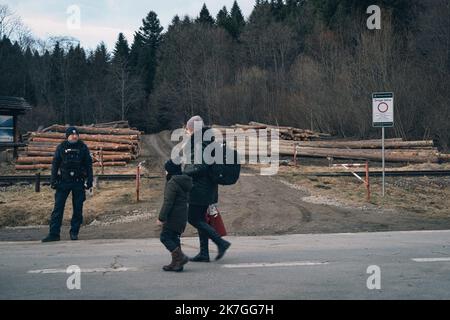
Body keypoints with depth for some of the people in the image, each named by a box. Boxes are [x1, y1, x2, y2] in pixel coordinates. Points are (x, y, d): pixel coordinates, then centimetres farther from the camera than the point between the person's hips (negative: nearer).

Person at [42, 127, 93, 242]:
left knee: (78, 209, 3)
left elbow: (89, 164, 6)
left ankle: (74, 232, 14)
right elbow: (55, 164, 6)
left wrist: (89, 180, 1)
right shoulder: (61, 147, 3)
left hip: (79, 182, 0)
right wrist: (53, 180, 1)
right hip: (63, 182, 0)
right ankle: (54, 234, -2)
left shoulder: (83, 148, 3)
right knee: (58, 208, -4)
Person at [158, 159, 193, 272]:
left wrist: (161, 217, -17)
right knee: (174, 237, 14)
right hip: (182, 215, 10)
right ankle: (176, 263, 16)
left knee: (165, 237, -3)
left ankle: (180, 257, -10)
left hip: (173, 216, -9)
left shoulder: (172, 183, -16)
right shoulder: (185, 182, 14)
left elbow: (168, 202, -21)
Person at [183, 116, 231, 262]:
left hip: (200, 188, -10)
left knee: (193, 218, -4)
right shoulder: (209, 142, 14)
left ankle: (221, 242, -5)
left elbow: (200, 168, -22)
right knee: (200, 218, 13)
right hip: (208, 188, 10)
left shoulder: (200, 145, -16)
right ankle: (204, 253, 16)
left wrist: (182, 174, -16)